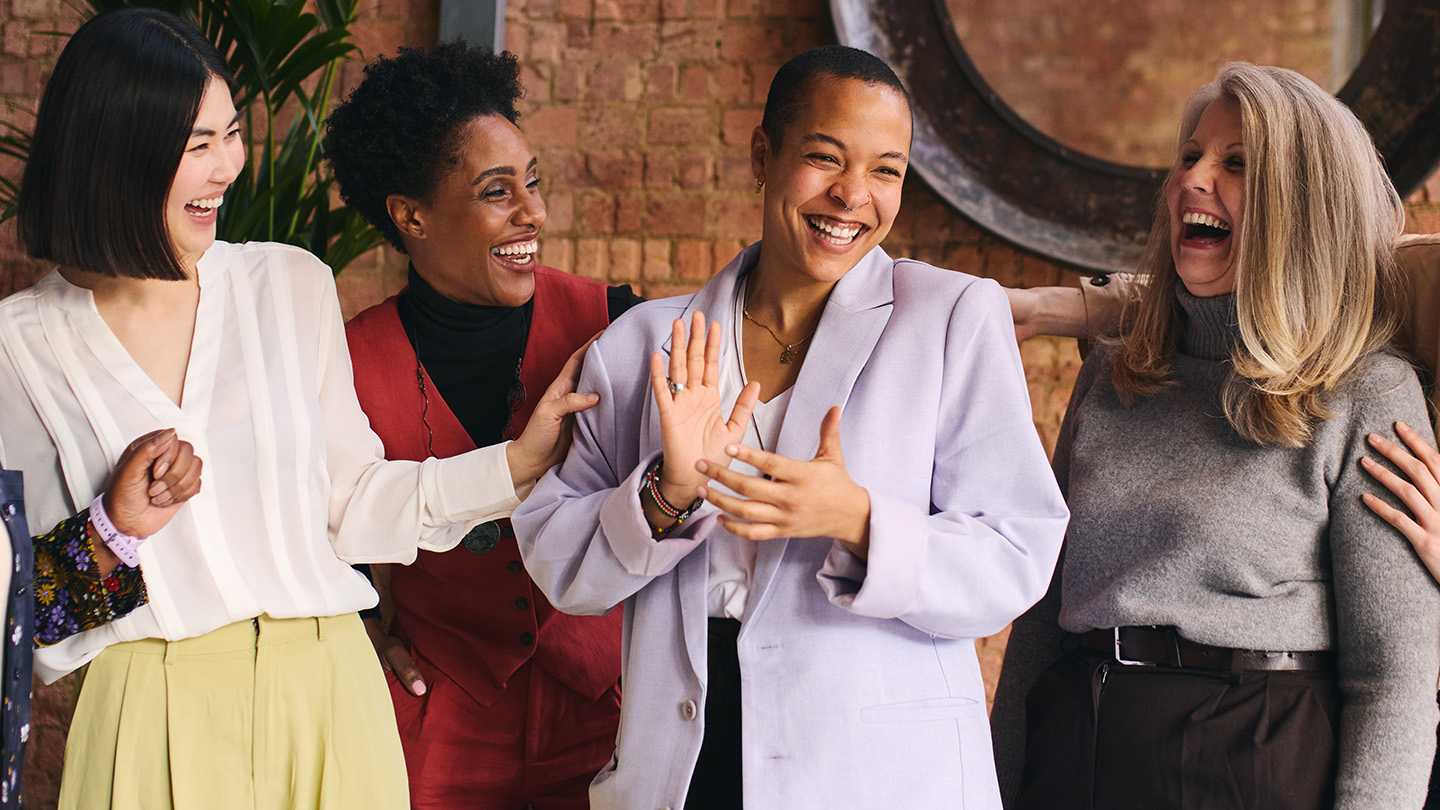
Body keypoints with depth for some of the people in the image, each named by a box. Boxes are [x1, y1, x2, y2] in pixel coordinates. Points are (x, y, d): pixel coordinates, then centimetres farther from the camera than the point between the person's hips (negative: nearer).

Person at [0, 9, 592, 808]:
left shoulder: (292, 284, 4)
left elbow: (349, 502, 10)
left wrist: (521, 461, 5)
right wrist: (112, 530, -15)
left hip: (324, 693, 2)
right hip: (156, 713, -2)